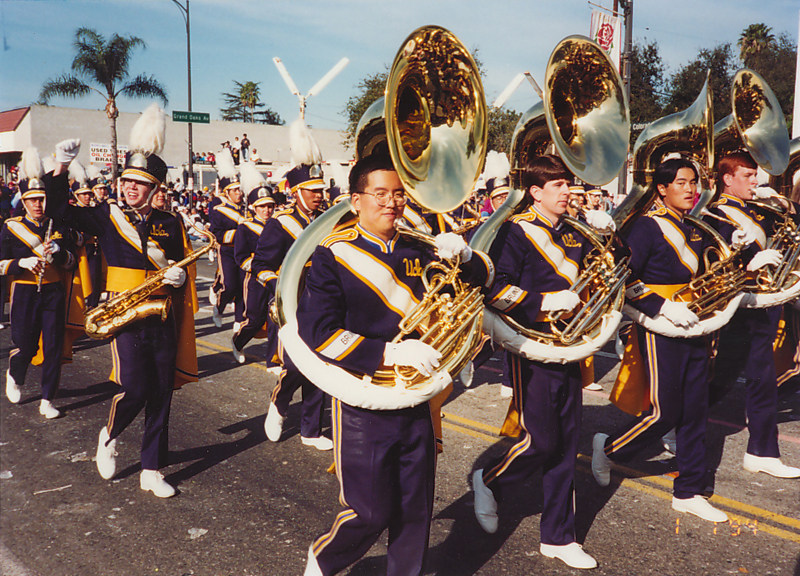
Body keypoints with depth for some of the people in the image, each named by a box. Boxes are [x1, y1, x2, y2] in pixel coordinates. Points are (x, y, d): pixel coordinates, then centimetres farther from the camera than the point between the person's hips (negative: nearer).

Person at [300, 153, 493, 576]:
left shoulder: (420, 251, 7)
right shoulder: (333, 256, -7)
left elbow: (482, 279, 12)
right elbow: (317, 332, -16)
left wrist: (463, 255, -11)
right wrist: (389, 352, -24)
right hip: (364, 404, -4)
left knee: (415, 510, 12)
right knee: (371, 513, 3)